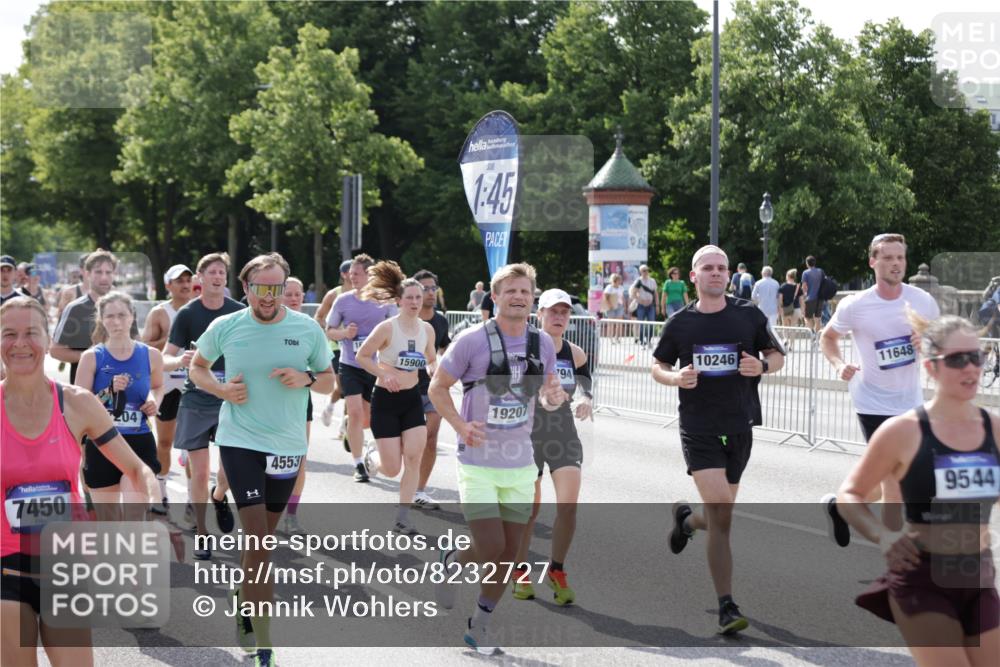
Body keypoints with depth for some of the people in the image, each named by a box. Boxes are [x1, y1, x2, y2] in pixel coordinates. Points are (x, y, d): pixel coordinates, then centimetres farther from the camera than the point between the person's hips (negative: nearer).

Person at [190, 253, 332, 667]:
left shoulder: (308, 329, -2)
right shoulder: (224, 327, -4)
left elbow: (329, 381, 8)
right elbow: (197, 367, 12)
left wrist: (306, 378, -15)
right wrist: (221, 389, -8)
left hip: (287, 445, 3)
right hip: (239, 441, -3)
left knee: (264, 536, 17)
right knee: (258, 540, -12)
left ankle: (243, 598, 44)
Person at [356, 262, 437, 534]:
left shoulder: (427, 329, 1)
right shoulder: (387, 328, -15)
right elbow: (362, 356, -8)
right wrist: (384, 374, -19)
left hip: (412, 399, 4)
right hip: (385, 400, -4)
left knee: (414, 458, -10)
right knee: (392, 469, -4)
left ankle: (402, 518, -1)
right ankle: (371, 456, 34)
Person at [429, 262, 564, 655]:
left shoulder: (543, 344, 4)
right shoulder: (472, 340, -10)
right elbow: (437, 387, -3)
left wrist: (552, 398, -8)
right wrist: (461, 426, -18)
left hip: (520, 464, 5)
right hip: (478, 462, -5)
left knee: (509, 552, 6)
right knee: (491, 548, -12)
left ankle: (480, 623, 25)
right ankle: (451, 563, 22)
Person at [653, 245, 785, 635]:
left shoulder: (749, 316, 2)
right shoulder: (679, 323, 1)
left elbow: (777, 355, 12)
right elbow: (657, 366, 12)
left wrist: (762, 365, -11)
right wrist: (675, 377, -10)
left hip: (739, 427, 3)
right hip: (698, 429, -3)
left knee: (719, 516, 13)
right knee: (721, 514, -15)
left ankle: (686, 520, 51)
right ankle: (727, 607, -11)